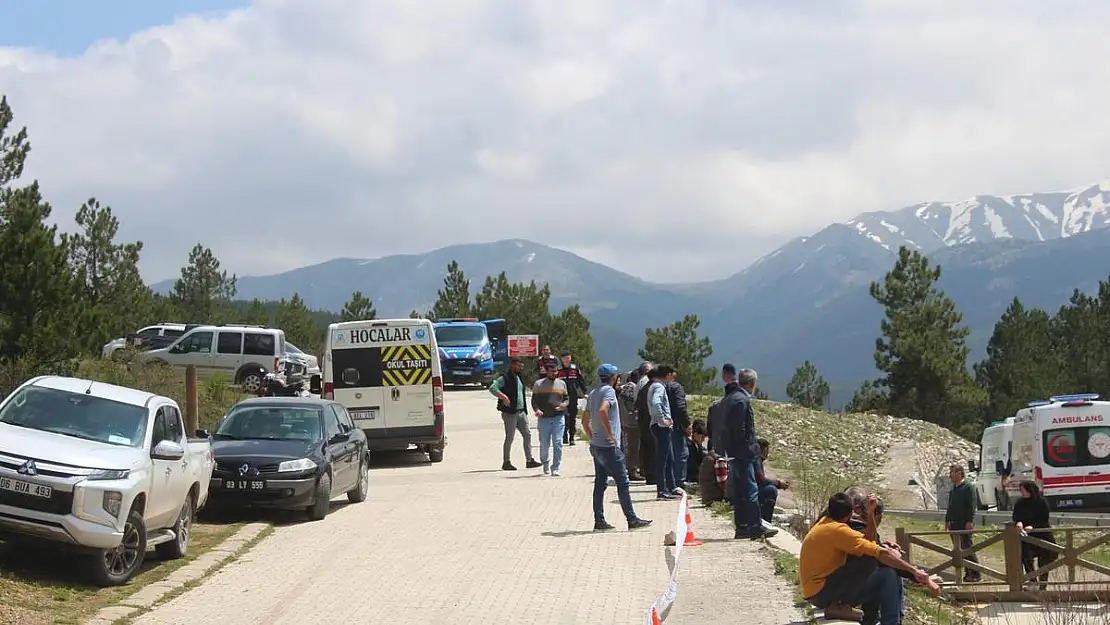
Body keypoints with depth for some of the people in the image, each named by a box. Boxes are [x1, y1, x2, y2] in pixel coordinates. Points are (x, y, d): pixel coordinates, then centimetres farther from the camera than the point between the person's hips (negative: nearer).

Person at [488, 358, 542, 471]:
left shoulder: (519, 378, 17)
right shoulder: (505, 378, -9)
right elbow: (492, 388, -20)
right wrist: (503, 396, -31)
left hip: (521, 412, 8)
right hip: (510, 413, -8)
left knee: (527, 434, 4)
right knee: (509, 438, -2)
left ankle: (529, 460, 7)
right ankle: (506, 463, 7)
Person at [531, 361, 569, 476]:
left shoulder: (562, 384, 12)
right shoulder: (538, 384, 5)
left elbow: (567, 398, 17)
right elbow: (534, 400, 3)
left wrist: (564, 404, -6)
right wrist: (537, 409, -16)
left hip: (558, 417, 1)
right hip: (544, 418, -1)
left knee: (558, 443, -8)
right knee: (544, 444, 6)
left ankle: (555, 468, -2)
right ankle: (545, 463, 31)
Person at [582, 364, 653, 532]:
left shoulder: (593, 394, 16)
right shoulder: (609, 391, -11)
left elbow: (585, 420, 20)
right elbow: (602, 410, -29)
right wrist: (610, 434, -22)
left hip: (596, 446, 9)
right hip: (609, 446, -9)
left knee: (600, 483, 9)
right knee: (622, 482, -4)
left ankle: (599, 521, 9)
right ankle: (632, 519, -2)